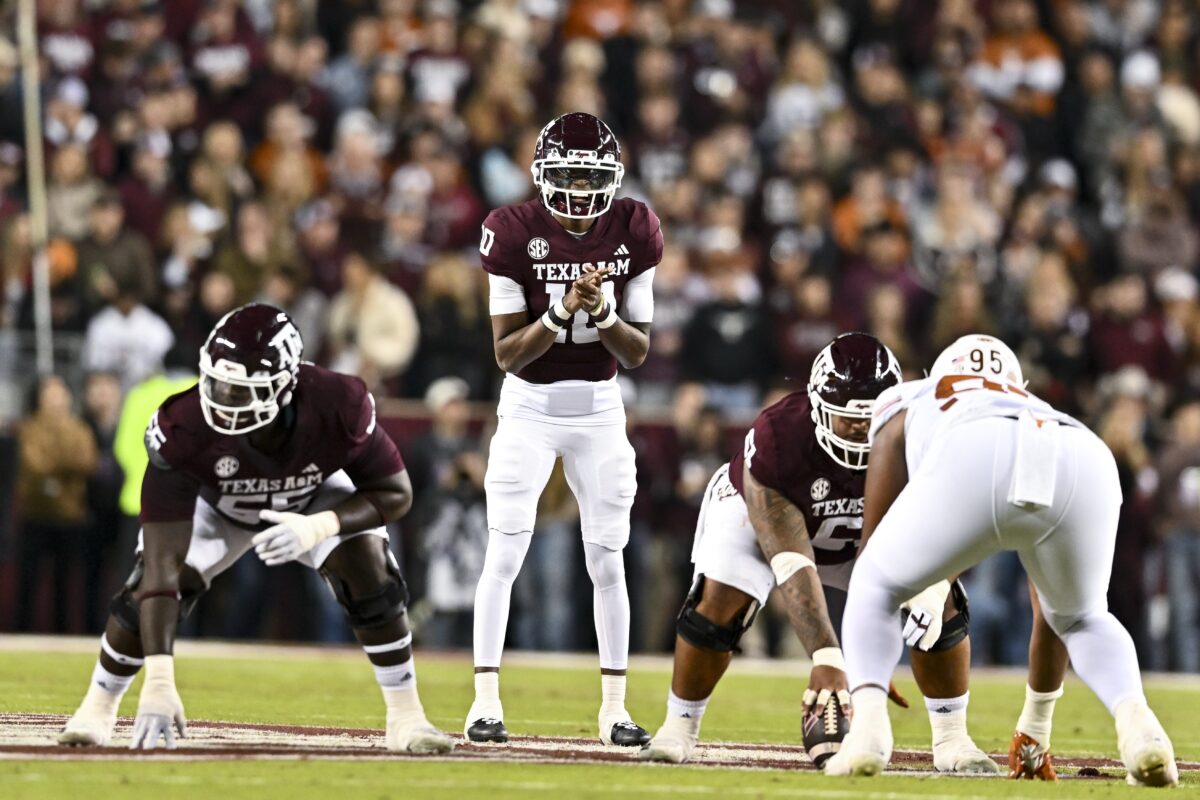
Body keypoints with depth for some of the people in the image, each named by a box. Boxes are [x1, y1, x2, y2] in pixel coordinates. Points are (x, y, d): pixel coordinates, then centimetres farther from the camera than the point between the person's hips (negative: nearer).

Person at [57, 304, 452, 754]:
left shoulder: (338, 408, -40)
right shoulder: (186, 429, -42)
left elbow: (395, 493, -22)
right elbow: (163, 562, -43)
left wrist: (318, 528, -42)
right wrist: (159, 681, -50)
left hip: (315, 501, 1)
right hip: (217, 503, 0)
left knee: (370, 578, -22)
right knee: (149, 585, -19)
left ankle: (405, 714, -3)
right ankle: (99, 707, 7)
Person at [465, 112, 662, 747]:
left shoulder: (632, 235, -6)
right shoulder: (516, 233, -13)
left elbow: (637, 353, -4)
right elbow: (507, 354, -13)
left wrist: (604, 312, -23)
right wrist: (562, 312, -28)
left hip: (599, 412, 2)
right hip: (528, 409, -2)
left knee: (607, 560, 3)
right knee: (504, 553, -9)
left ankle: (614, 708, 10)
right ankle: (485, 700, -3)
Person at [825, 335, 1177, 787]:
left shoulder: (907, 406, 42)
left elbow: (872, 545, 39)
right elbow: (1055, 600, 52)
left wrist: (862, 672, 47)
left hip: (975, 465, -3)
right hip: (1082, 466, 3)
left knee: (876, 588, 24)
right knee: (1081, 618, 31)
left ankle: (869, 725, -1)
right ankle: (1135, 720, 2)